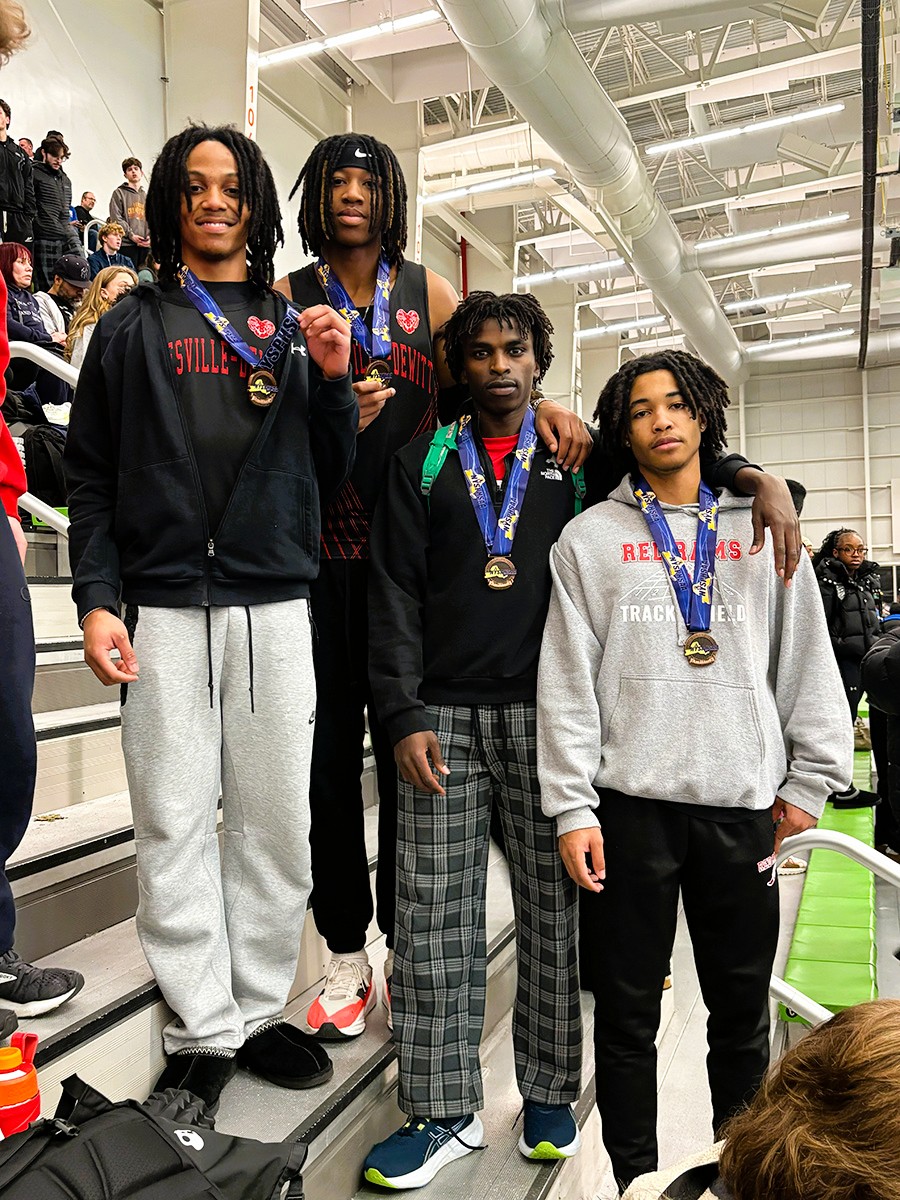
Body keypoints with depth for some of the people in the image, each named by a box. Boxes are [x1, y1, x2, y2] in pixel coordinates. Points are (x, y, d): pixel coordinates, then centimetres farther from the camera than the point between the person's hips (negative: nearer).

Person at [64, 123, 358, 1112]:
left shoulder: (293, 328, 15)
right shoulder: (133, 325, 12)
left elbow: (329, 475, 13)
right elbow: (90, 474, 7)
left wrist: (333, 380, -3)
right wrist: (98, 599, -4)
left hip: (276, 605, 1)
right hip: (164, 607, -1)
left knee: (276, 821, 6)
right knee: (174, 824, 2)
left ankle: (260, 1009, 22)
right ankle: (204, 1029, 16)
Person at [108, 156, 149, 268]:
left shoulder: (146, 196, 23)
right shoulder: (119, 193, 8)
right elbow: (116, 218, -3)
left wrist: (150, 235, -3)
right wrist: (131, 235, -14)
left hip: (145, 245, 4)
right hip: (127, 243, -4)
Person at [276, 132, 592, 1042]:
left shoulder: (428, 291, 13)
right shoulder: (289, 296, 10)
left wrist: (540, 403, -10)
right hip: (319, 549, 0)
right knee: (330, 748, 4)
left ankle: (405, 943, 21)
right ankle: (346, 951, 19)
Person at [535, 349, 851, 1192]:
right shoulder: (589, 539, 4)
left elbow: (807, 663, 9)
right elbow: (567, 679, -1)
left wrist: (810, 783, 4)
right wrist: (573, 806, -7)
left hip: (744, 806, 2)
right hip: (630, 804, -1)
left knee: (743, 1010, 14)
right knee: (627, 1013, 9)